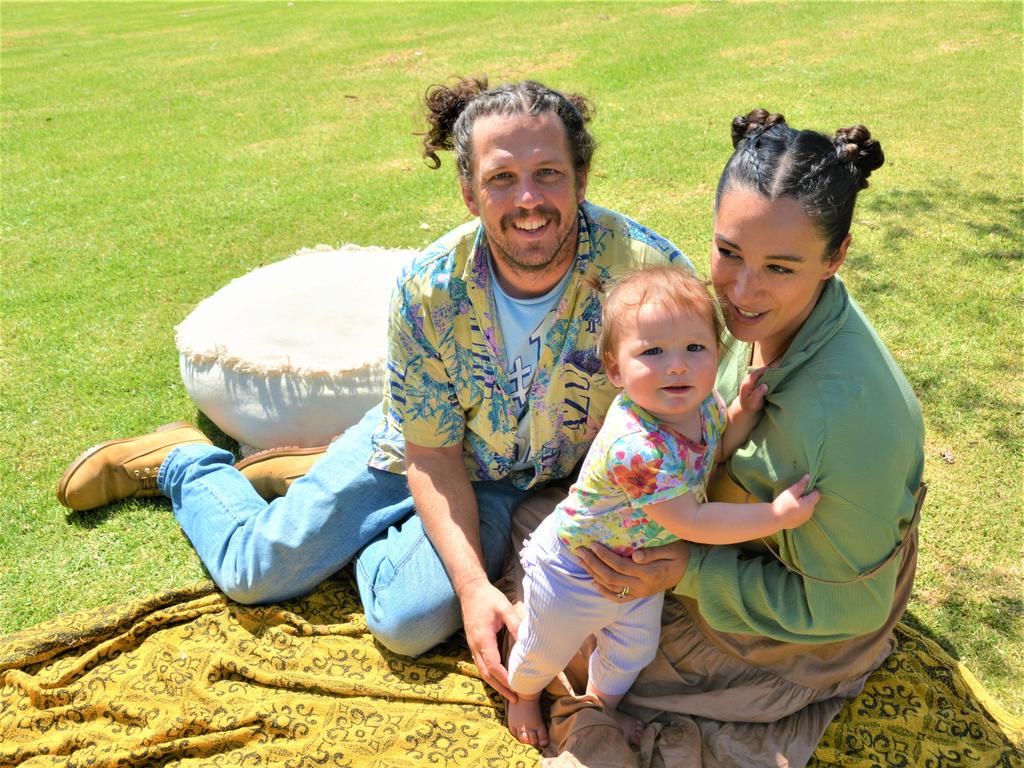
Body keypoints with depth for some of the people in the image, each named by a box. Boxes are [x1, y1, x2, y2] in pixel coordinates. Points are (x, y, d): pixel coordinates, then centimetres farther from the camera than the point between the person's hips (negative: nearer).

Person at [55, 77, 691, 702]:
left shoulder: (648, 268, -31)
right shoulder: (429, 290, -27)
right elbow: (433, 456, -16)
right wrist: (473, 583, -28)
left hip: (518, 485, 1)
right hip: (421, 446, 0)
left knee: (409, 621, -17)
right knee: (255, 572, 3)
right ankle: (184, 462, 38)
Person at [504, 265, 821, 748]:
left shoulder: (701, 402, -19)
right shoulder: (637, 448, -44)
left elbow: (715, 449, 4)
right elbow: (690, 522, -35)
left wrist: (745, 413, -17)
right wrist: (777, 515, -31)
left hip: (641, 565, 7)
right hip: (575, 571, -6)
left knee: (633, 653, 29)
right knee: (546, 653, 23)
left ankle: (602, 702, 60)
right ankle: (524, 695, 57)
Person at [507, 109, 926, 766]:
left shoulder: (851, 418, -39)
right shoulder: (757, 310, -17)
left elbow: (846, 605, -24)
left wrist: (690, 572, -28)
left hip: (801, 631, -6)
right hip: (725, 530, 7)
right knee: (537, 515, 6)